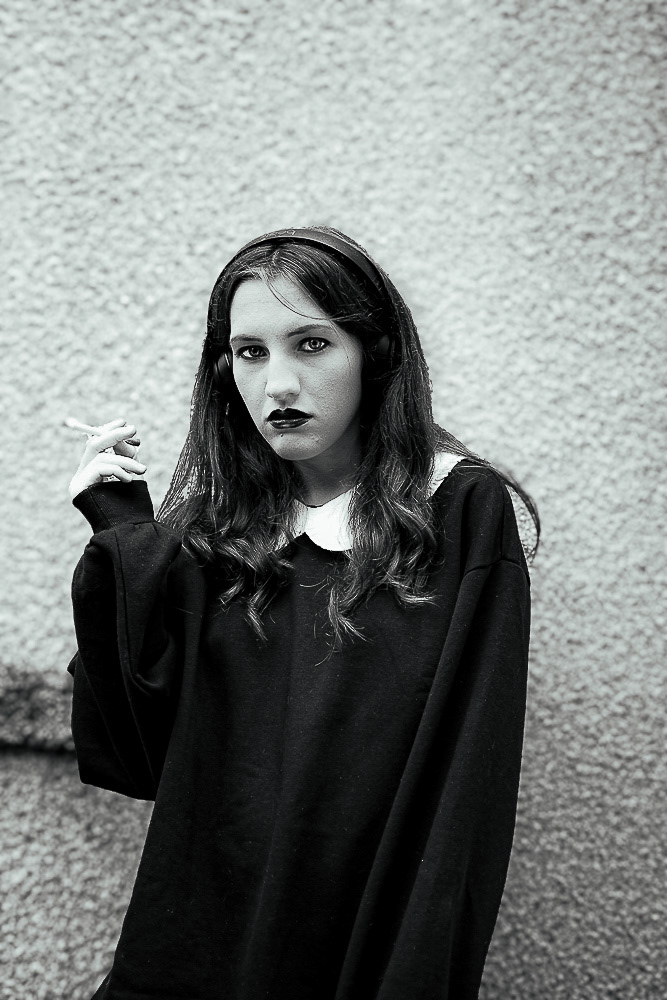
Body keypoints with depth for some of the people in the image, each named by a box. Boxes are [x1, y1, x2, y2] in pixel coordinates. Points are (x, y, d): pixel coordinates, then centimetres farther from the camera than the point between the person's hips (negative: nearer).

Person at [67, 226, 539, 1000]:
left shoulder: (465, 512, -10)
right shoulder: (210, 531, 1)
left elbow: (466, 788, -13)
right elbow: (139, 749, -6)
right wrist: (122, 540, -10)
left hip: (371, 936, -3)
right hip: (199, 931, 3)